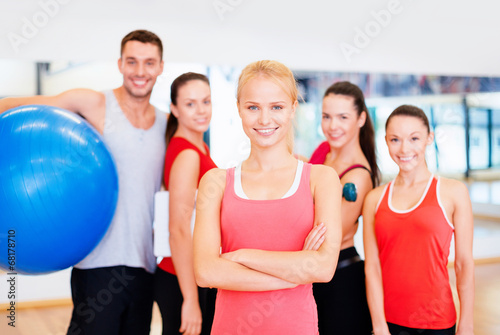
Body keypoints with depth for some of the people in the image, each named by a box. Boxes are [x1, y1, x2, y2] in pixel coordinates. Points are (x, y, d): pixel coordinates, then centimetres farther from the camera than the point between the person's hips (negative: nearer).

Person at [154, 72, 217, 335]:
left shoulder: (198, 148, 10)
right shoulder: (187, 155, -18)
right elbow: (179, 230, -22)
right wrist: (191, 300, -22)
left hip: (202, 278, 9)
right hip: (182, 283, -9)